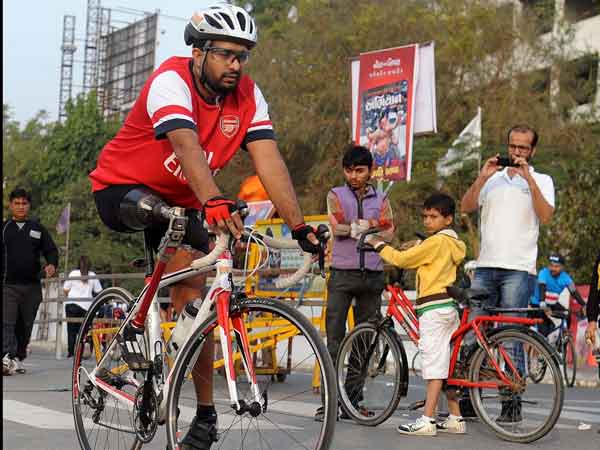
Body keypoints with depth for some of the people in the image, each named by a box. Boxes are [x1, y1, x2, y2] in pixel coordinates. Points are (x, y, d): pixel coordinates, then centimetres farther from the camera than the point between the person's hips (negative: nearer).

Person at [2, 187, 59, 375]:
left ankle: (19, 358, 21)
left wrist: (52, 264, -10)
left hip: (32, 286, 2)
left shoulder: (38, 229, 12)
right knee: (7, 323, -16)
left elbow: (51, 250, 11)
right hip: (8, 285, -2)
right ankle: (7, 357, -27)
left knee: (25, 326, 9)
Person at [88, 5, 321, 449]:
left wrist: (299, 225, -31)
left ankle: (205, 413, 4)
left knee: (193, 293, -4)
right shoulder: (171, 80, -27)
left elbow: (269, 160, -20)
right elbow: (186, 146, -44)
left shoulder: (248, 96, -11)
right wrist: (213, 202, -60)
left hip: (181, 200, 5)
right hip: (120, 189, -4)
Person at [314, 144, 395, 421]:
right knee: (335, 338, -8)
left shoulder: (381, 199, 14)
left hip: (372, 276, 3)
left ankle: (353, 400, 11)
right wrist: (369, 224, -6)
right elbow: (337, 227, -8)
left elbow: (388, 233, -1)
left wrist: (354, 227, -9)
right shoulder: (335, 195, 8)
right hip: (342, 273, -2)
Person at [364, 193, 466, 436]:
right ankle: (455, 419, 15)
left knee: (435, 364, -10)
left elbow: (401, 259, -11)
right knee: (447, 365, 12)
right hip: (449, 307, 10)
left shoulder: (436, 242, -12)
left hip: (433, 308, -10)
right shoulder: (454, 243, 17)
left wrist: (377, 244, 1)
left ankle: (426, 421, -10)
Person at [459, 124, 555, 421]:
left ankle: (512, 404, 3)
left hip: (518, 269, -4)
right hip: (486, 266, 4)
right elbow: (465, 207, 5)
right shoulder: (493, 178, 17)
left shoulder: (541, 181, 8)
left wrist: (529, 180, -15)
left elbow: (546, 216, -9)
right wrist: (482, 177, -6)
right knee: (470, 334, 0)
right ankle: (468, 400, 6)